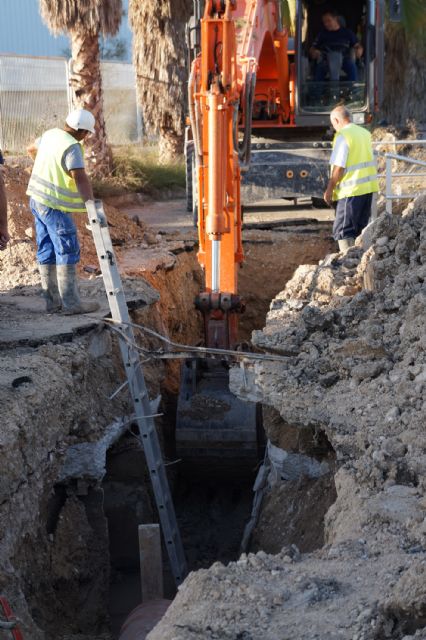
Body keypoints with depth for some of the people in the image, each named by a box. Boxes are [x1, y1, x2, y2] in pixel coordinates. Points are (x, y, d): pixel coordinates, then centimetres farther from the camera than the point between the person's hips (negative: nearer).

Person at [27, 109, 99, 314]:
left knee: (47, 251, 11)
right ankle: (71, 302, -3)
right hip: (54, 205, -9)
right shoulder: (71, 147, -20)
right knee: (67, 252, -4)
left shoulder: (50, 134, 7)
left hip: (37, 199, 9)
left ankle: (52, 301, 16)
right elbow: (80, 179, -31)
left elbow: (32, 149, 27)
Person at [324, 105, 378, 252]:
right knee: (361, 230, 14)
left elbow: (339, 167, -15)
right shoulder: (365, 133, 14)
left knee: (343, 231, -4)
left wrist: (329, 189, -6)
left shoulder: (343, 135, -11)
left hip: (351, 190, -8)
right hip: (369, 187, 8)